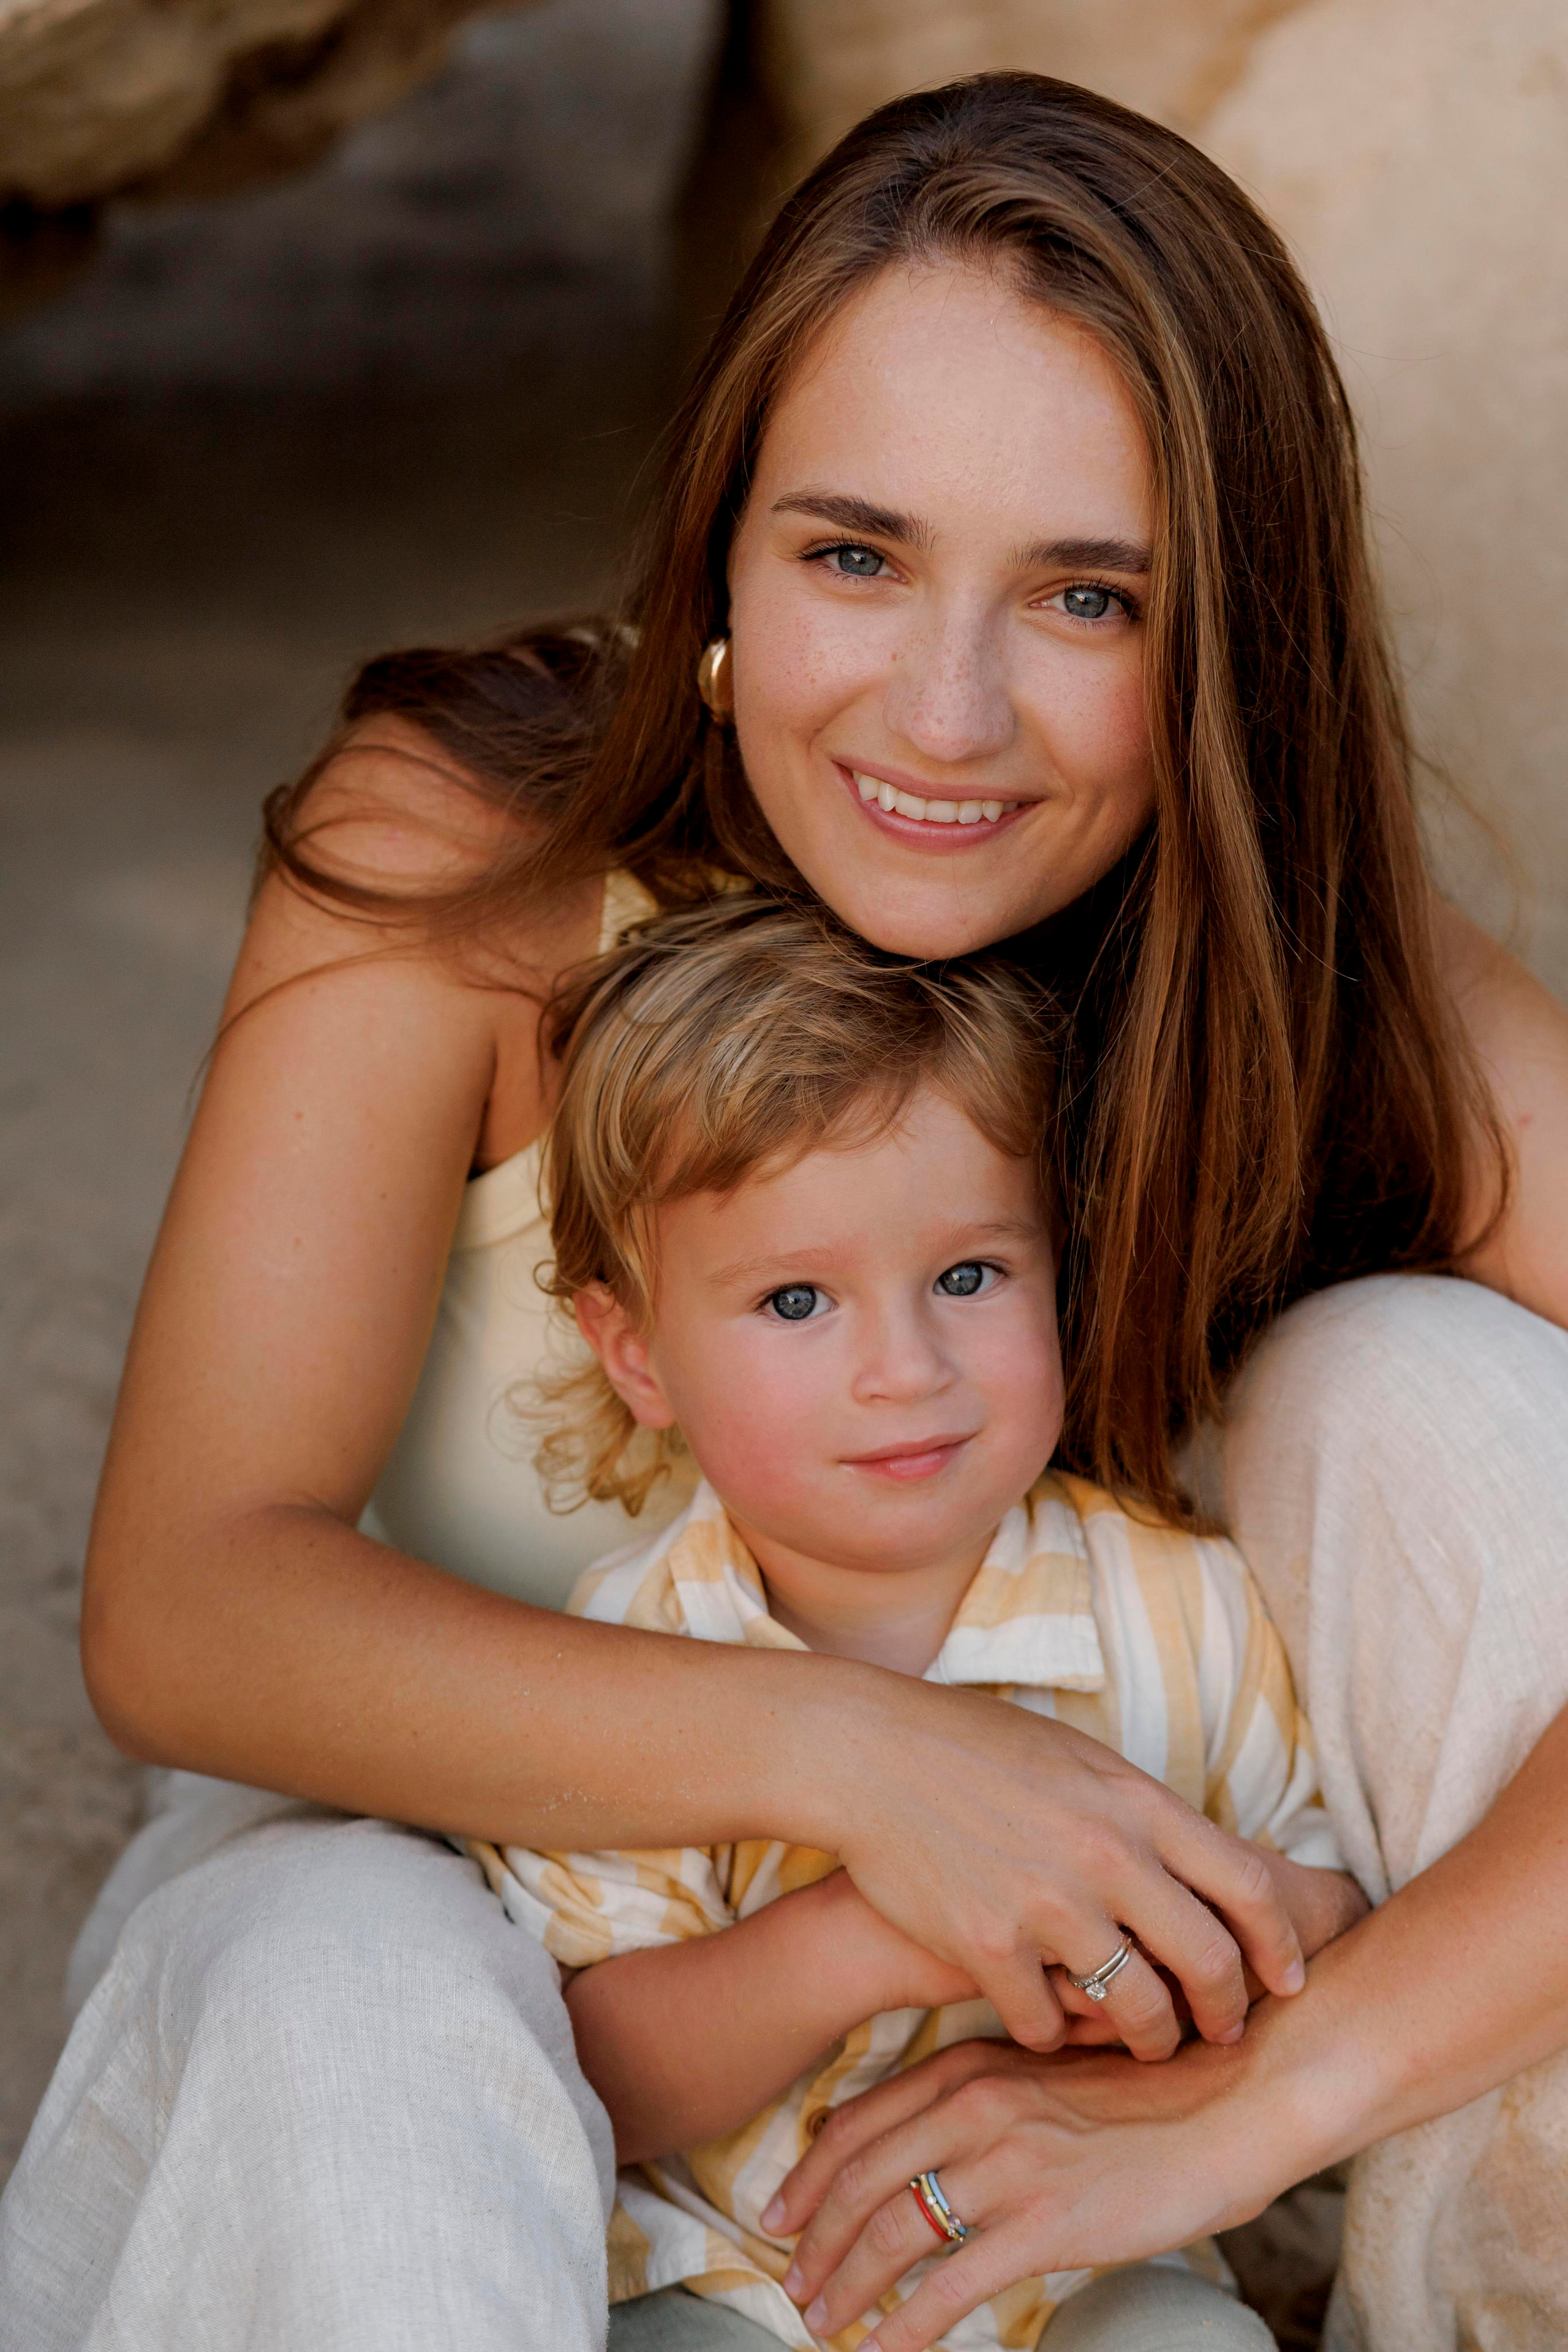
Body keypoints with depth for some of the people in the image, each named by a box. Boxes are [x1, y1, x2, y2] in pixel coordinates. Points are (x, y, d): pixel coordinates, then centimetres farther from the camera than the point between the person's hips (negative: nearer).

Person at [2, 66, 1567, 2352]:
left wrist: (1251, 2099, -36)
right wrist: (844, 1751, -39)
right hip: (440, 1879, -3)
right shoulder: (459, 846, -21)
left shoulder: (1330, 971, -18)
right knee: (342, 2003, -40)